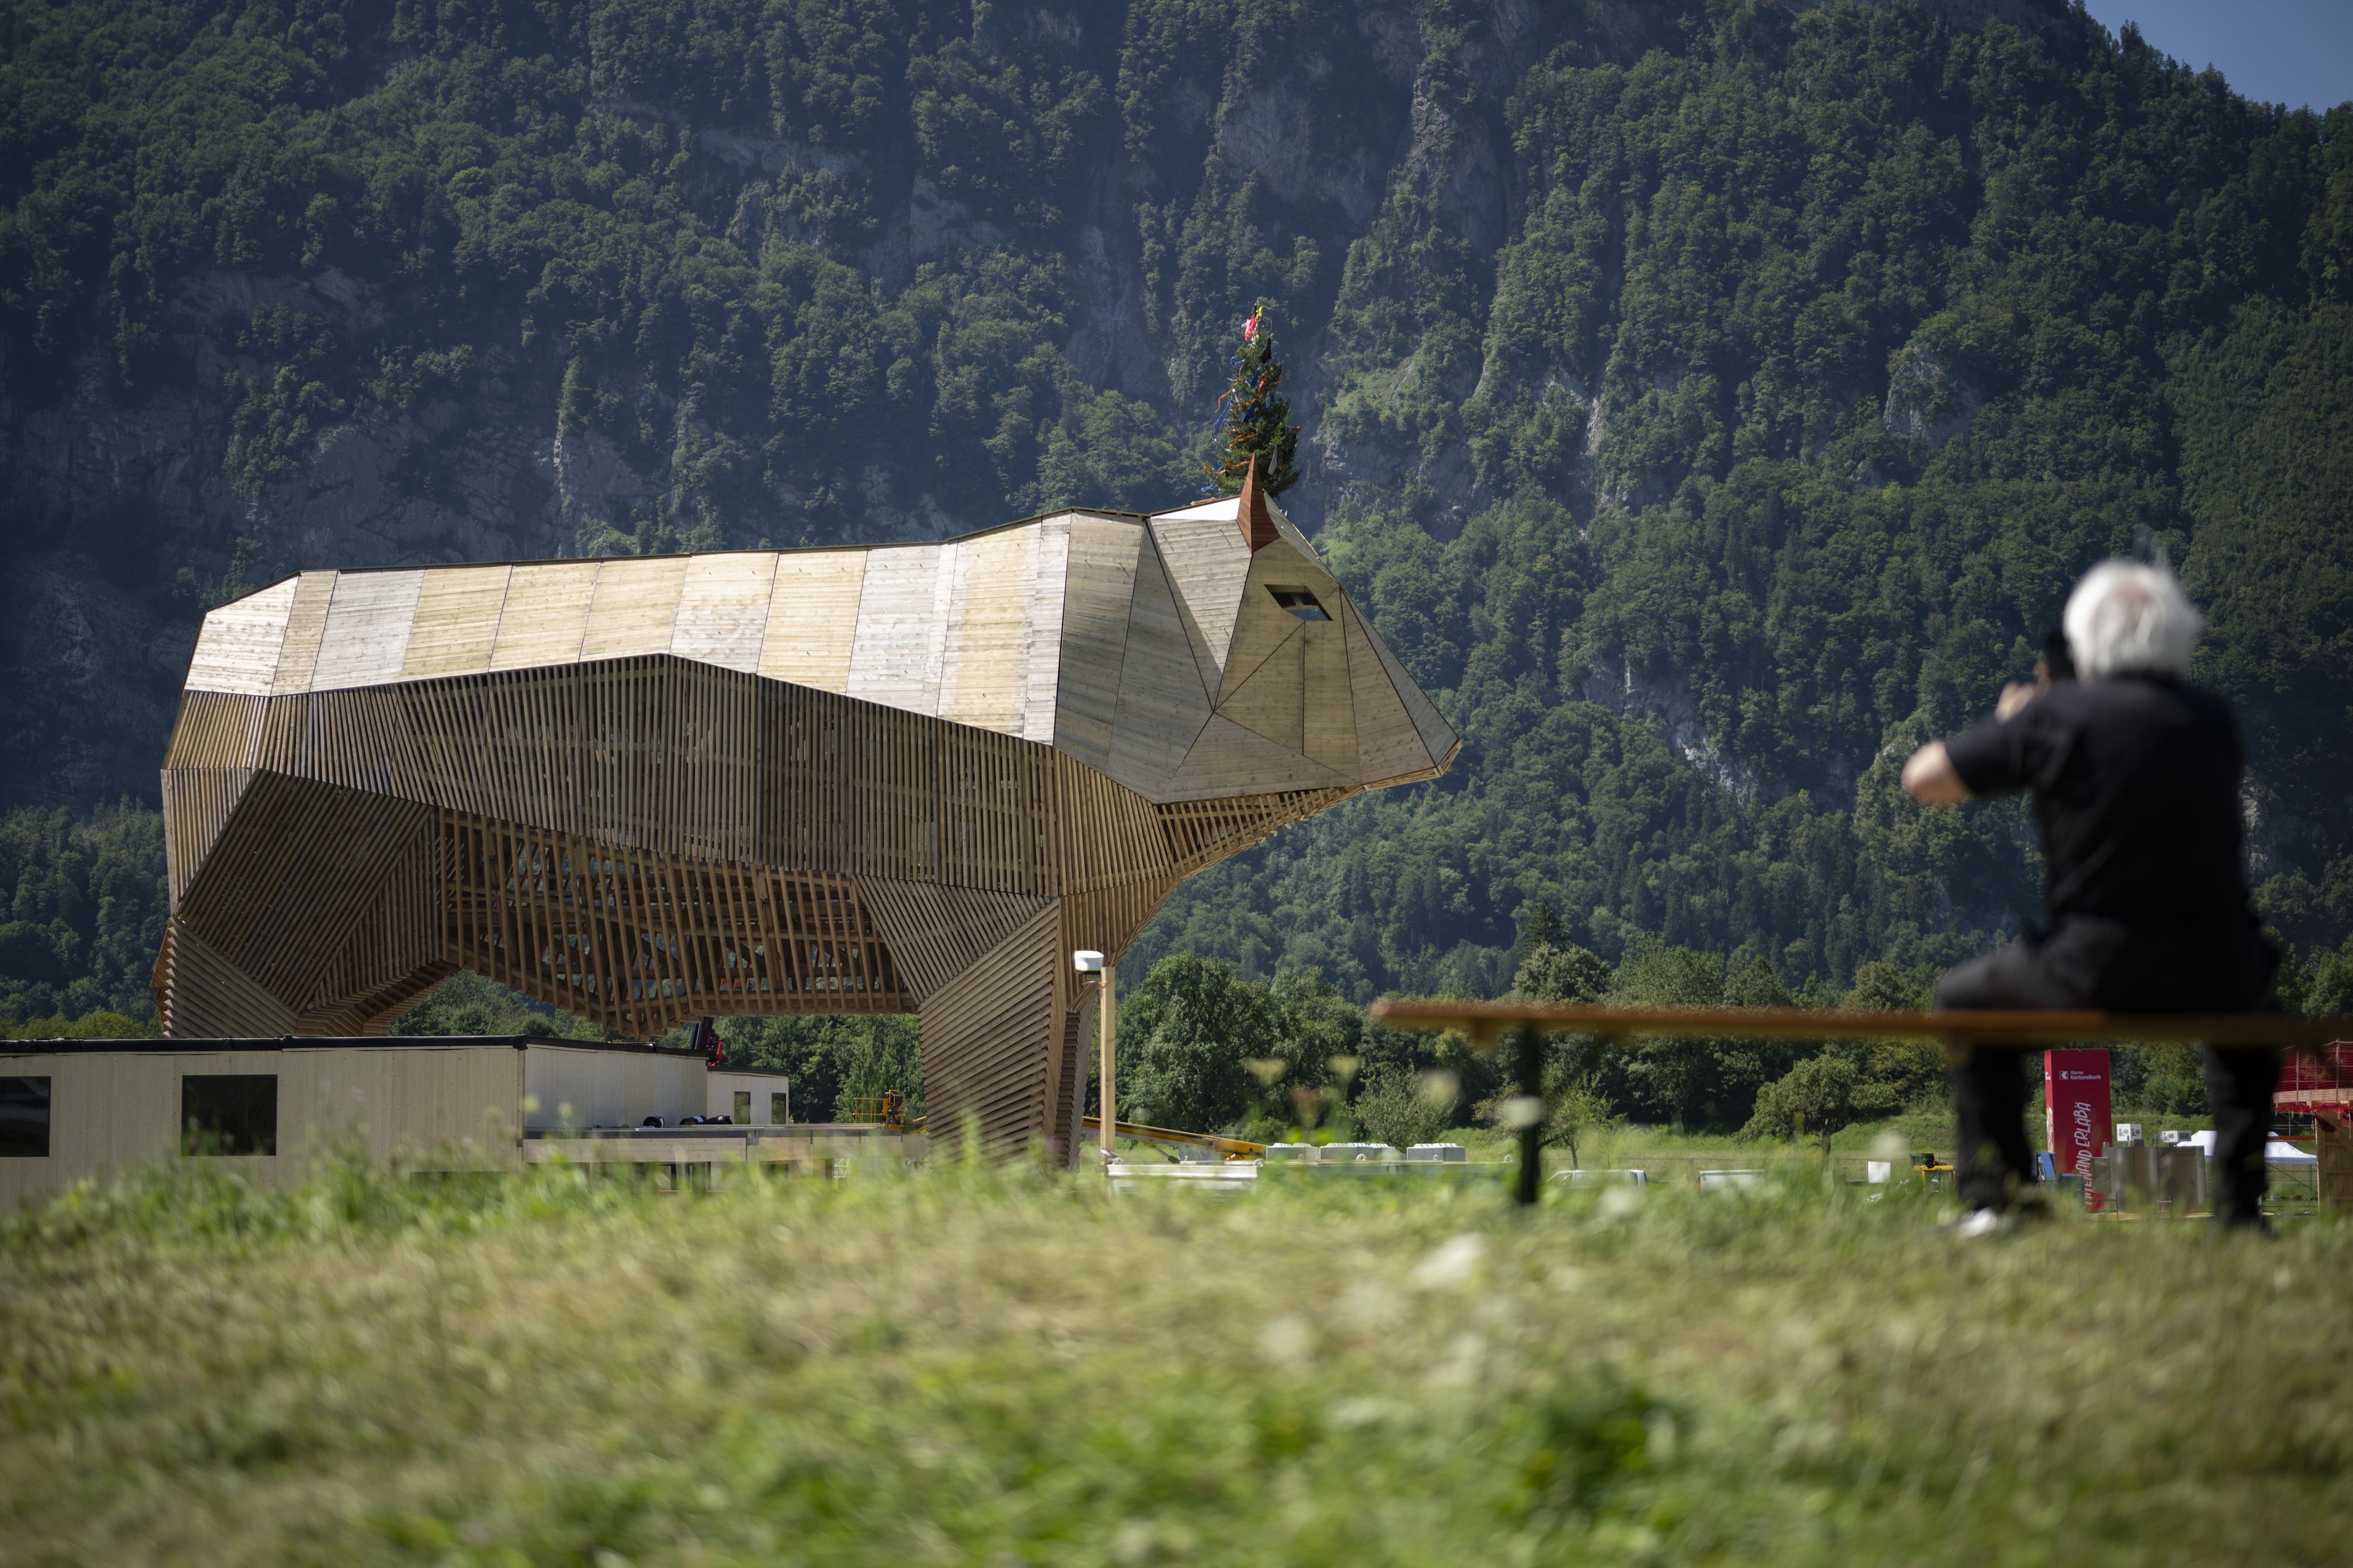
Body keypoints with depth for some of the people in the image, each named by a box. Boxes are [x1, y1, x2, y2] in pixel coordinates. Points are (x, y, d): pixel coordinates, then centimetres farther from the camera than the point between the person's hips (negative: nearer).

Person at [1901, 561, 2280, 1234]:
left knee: (1963, 1000, 25)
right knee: (2247, 982, 40)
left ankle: (1995, 1197, 16)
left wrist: (2008, 729, 15)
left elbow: (1923, 780, -2)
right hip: (2215, 982, 4)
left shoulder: (2059, 717, -8)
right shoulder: (2214, 719, 5)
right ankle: (2242, 1196, 34)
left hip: (2095, 979, -4)